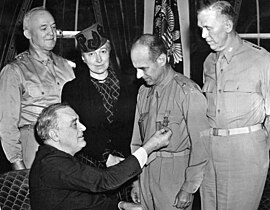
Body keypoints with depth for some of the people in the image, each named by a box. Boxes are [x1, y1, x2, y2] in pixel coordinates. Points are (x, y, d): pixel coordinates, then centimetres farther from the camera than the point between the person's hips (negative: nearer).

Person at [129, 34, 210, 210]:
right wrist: (136, 180, 11)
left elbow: (200, 146, -14)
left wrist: (188, 189, -11)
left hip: (175, 175, -5)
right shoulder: (143, 92, 7)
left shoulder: (188, 92, -14)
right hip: (146, 174, 6)